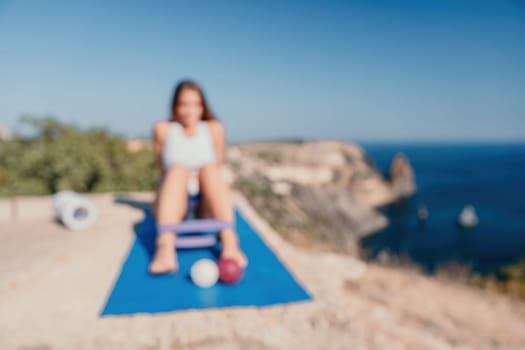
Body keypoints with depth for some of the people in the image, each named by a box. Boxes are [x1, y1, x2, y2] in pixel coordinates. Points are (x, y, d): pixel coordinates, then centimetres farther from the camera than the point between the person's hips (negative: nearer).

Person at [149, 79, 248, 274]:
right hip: (171, 206, 0)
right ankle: (165, 251, -50)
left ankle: (230, 245, -44)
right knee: (178, 171, -30)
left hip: (207, 206, 1)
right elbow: (163, 169, 8)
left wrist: (200, 180, -7)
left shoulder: (214, 129, 6)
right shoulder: (163, 129, 5)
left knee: (210, 170, -28)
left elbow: (216, 166, 11)